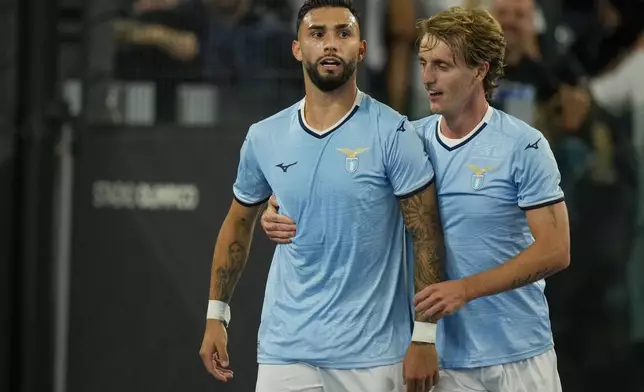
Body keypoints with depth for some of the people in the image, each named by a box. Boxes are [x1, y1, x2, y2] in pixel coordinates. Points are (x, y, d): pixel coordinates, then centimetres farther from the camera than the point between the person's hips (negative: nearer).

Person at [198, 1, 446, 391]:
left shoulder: (393, 134, -7)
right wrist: (216, 315, 14)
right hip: (285, 349, 3)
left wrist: (424, 335, -12)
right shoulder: (263, 138, 4)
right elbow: (238, 224, 18)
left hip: (372, 355, -3)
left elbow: (426, 237, -7)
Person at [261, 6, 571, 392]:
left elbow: (555, 251, -12)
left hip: (517, 355, -3)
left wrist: (466, 289, -18)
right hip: (445, 356, 3)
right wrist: (284, 215, -9)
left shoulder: (524, 146, -9)